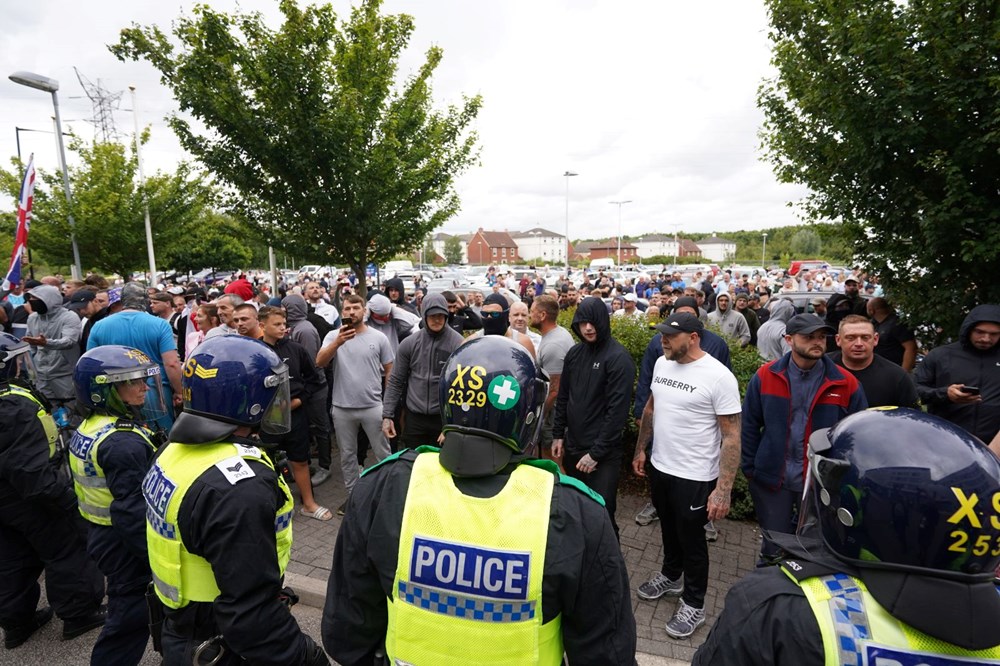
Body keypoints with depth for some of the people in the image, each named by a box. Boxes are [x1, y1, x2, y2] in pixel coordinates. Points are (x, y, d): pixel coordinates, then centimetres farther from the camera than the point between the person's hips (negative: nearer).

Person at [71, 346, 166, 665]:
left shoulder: (88, 428, 3)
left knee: (126, 608, 24)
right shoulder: (124, 442, -28)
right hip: (125, 543, -10)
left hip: (101, 534, 10)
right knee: (129, 617, 7)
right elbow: (133, 510, -28)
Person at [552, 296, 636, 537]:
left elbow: (617, 409, -18)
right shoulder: (574, 353, 5)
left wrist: (596, 452, -18)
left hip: (603, 453, -6)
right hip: (573, 447, 6)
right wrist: (558, 435, 9)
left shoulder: (619, 357, -14)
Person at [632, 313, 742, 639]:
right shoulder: (662, 363, -1)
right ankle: (670, 576, 50)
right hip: (659, 466, 6)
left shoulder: (719, 376, -21)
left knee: (691, 539, 12)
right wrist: (640, 449, 14)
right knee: (669, 528, 25)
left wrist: (723, 490, -21)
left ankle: (694, 604, 35)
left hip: (694, 477, -6)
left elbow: (732, 436, -19)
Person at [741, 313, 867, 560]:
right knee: (773, 546, 18)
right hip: (771, 477, 0)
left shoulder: (846, 383, -8)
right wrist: (750, 468, -2)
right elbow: (750, 425, -2)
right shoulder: (765, 376, -8)